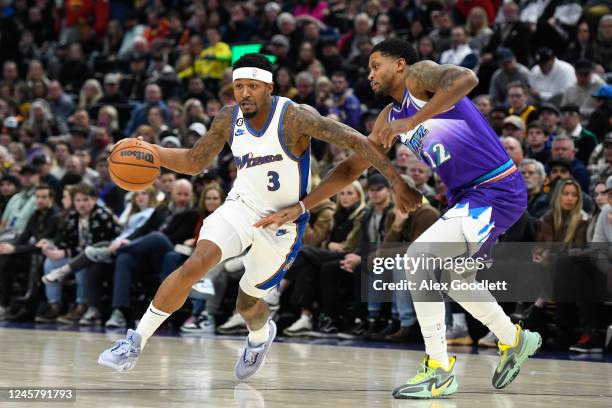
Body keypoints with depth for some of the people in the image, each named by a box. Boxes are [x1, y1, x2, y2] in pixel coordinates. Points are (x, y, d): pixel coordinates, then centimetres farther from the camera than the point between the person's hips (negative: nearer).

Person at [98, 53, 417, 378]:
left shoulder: (294, 117, -24)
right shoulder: (228, 120, -7)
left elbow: (353, 140, -27)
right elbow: (194, 162, 6)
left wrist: (397, 181, -32)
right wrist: (150, 152, -11)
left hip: (283, 223, -3)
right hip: (241, 206, 3)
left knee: (248, 302, 9)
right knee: (195, 265, -22)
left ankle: (261, 336, 49)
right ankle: (135, 342, -14)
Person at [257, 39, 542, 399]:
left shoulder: (418, 75, -9)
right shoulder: (390, 117, 15)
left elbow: (466, 78, -32)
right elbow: (350, 168, 21)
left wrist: (412, 122, -35)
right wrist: (300, 208, 16)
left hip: (497, 191, -10)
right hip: (468, 196, 10)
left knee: (419, 257, -18)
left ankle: (440, 371, -11)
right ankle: (515, 341, 43)